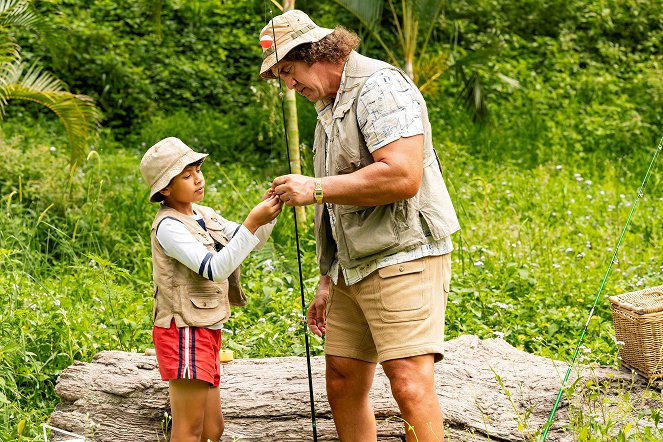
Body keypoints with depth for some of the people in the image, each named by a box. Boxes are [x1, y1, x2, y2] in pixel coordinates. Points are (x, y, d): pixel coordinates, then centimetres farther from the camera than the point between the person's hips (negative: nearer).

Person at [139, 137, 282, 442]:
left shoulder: (203, 215, 11)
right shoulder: (168, 226, -16)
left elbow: (250, 243, 17)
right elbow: (214, 269, -26)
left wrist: (266, 215, -3)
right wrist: (252, 223, -30)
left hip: (206, 332, 9)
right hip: (185, 333, -9)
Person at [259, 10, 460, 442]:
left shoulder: (379, 86, -10)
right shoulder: (329, 108, 21)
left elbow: (402, 176, -24)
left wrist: (316, 189, -16)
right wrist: (328, 281, 21)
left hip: (403, 257, -10)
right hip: (352, 268, 10)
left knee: (410, 384, -17)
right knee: (342, 382, 10)